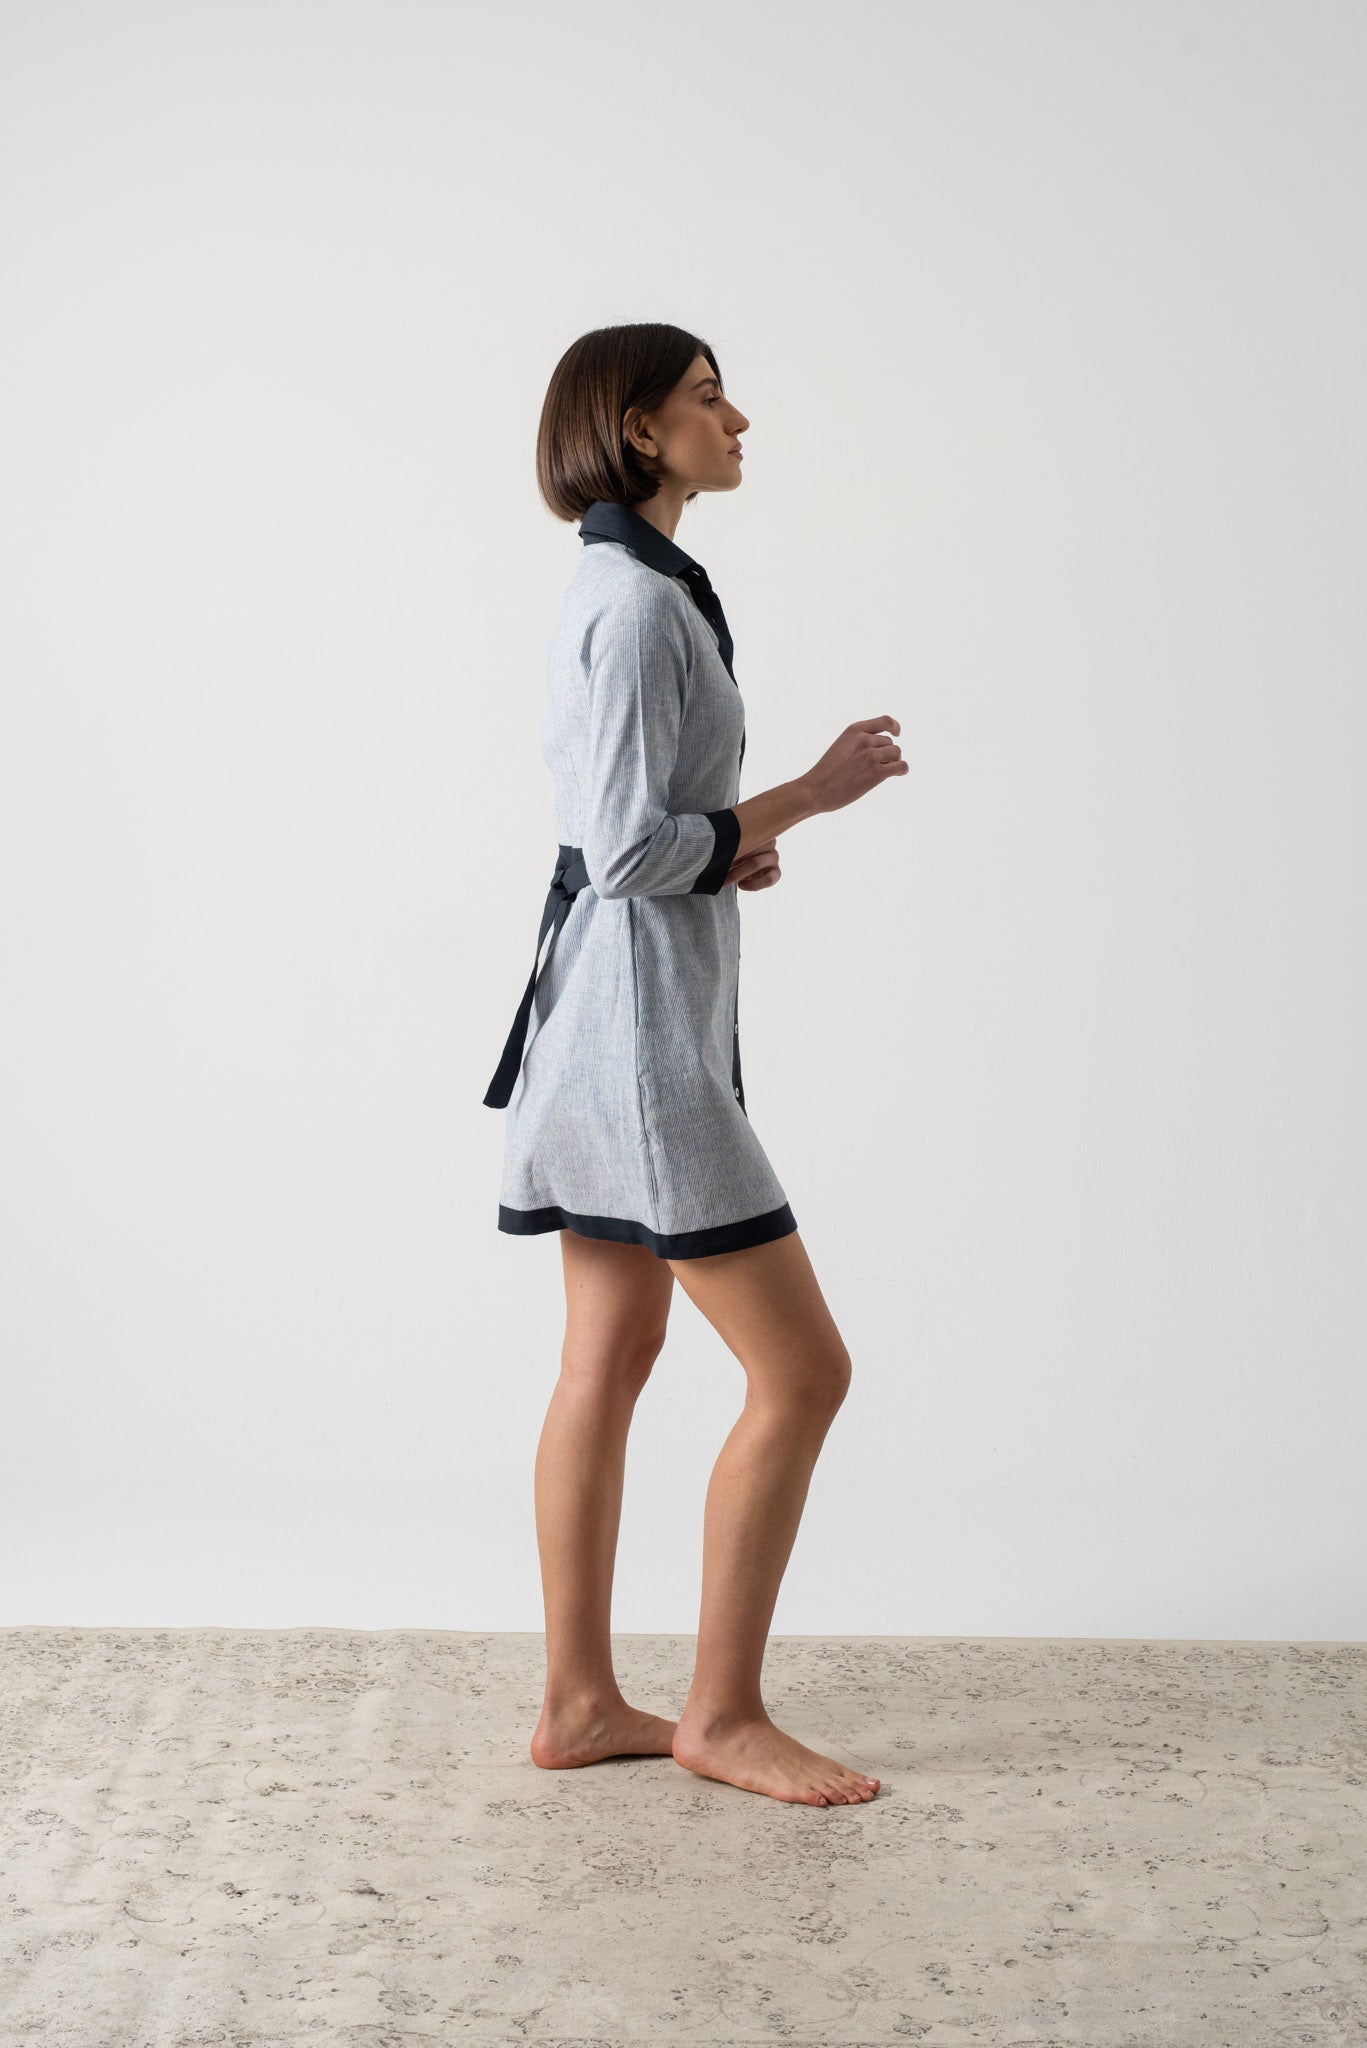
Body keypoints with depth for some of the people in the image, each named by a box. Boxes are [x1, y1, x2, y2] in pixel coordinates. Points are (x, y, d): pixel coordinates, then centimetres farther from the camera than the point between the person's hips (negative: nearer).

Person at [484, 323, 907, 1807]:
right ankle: (721, 1712, 6)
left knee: (608, 1364, 12)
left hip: (607, 1016, 11)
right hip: (639, 1026, -11)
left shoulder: (625, 584, 16)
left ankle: (579, 1703, 19)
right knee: (801, 1367, -5)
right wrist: (807, 795, -13)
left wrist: (726, 846, 6)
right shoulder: (641, 598, -16)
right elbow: (630, 852, -21)